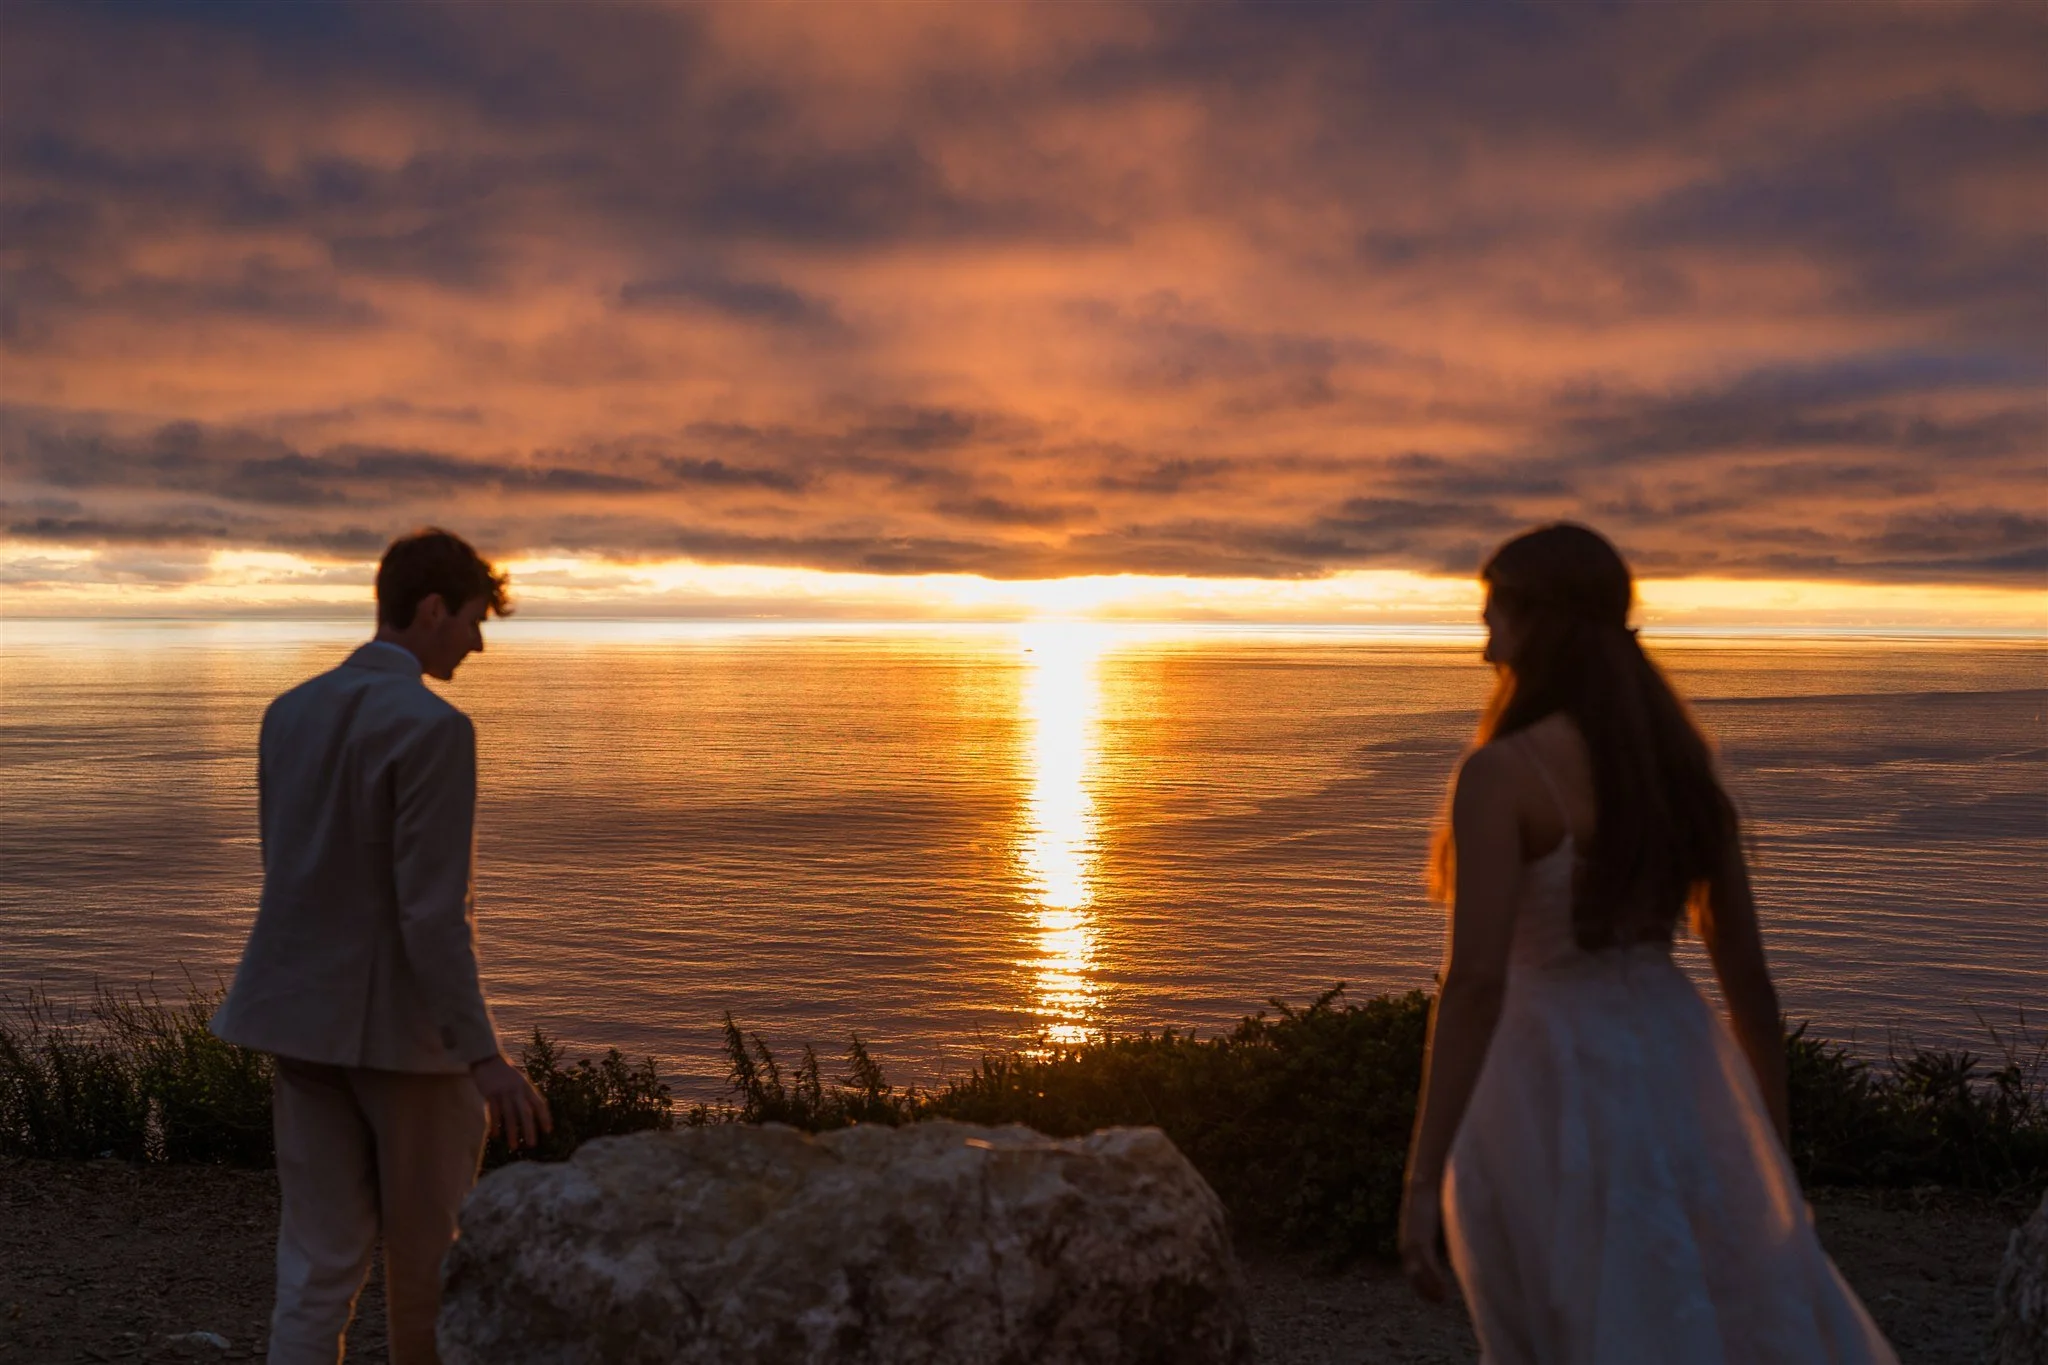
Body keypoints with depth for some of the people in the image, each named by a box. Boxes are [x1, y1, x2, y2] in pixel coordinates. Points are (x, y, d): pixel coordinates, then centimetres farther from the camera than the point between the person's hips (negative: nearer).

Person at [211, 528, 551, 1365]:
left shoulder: (289, 712, 8)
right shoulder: (432, 727, -17)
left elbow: (289, 876, 14)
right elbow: (430, 908, -21)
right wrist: (484, 1057, -21)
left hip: (303, 1015, 7)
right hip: (401, 1022, -7)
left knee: (318, 1262, 10)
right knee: (428, 1255, 12)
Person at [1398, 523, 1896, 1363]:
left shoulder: (1502, 773, -13)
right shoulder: (1677, 762, 6)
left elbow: (1475, 980, -22)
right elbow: (1745, 968, 9)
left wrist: (1424, 1177, -21)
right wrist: (1771, 1146, 18)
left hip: (1554, 1093, -6)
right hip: (1677, 1069, 6)